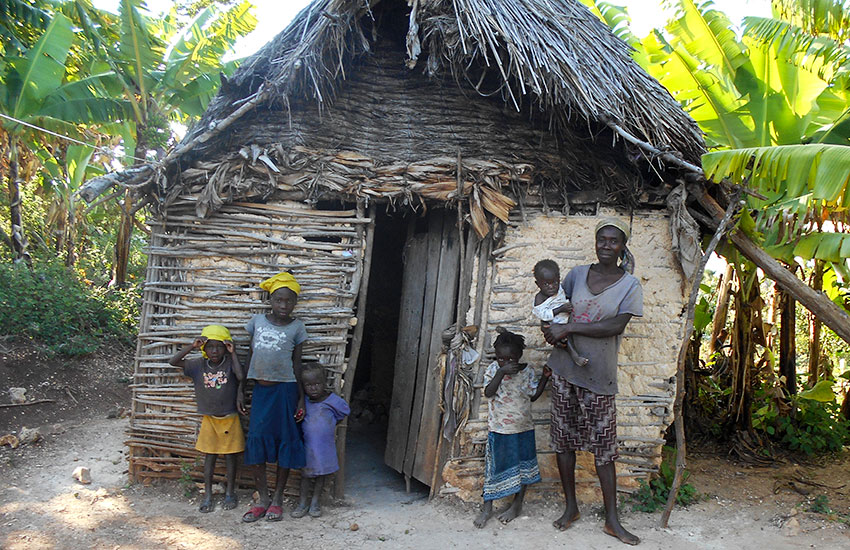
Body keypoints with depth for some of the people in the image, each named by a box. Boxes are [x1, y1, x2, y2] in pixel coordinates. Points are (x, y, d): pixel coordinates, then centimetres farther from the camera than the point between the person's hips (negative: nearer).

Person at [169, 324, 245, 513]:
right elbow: (173, 362, -9)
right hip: (209, 420, 2)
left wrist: (233, 354, -24)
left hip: (229, 419, -2)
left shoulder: (230, 362, -11)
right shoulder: (199, 365, -4)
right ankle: (208, 496, 19)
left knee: (230, 456, 9)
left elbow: (241, 377, -29)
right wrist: (192, 346, -17)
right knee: (209, 457, 9)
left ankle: (230, 493, 25)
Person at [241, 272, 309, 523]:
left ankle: (277, 499, 17)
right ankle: (263, 498, 12)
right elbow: (250, 356, 10)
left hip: (285, 389, -2)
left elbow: (296, 363, 3)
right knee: (256, 439, -1)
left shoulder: (297, 327, 0)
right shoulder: (257, 321, 5)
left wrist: (301, 398, 1)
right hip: (260, 388, 2)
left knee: (285, 441, 3)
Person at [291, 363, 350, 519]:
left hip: (325, 445, 0)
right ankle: (303, 503, 24)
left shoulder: (333, 401, -11)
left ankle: (316, 501, 28)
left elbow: (344, 412, 7)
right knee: (305, 472, 10)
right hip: (307, 444, 1)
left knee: (321, 472, 13)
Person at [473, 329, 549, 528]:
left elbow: (533, 395, 9)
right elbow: (488, 392, -22)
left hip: (523, 428, 2)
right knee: (494, 467, 3)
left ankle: (517, 504, 29)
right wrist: (501, 372, -31)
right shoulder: (493, 369, -8)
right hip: (499, 429, -2)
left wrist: (545, 377, -3)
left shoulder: (527, 372, -2)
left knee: (522, 467, 11)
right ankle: (487, 508, 17)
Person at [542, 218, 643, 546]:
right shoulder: (578, 274, 5)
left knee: (604, 447, 3)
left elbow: (616, 325, -17)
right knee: (563, 438, 9)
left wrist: (569, 327, -20)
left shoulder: (630, 285, -4)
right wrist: (552, 327, -2)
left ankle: (612, 519, 14)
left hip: (598, 375, -3)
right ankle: (571, 506, 25)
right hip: (564, 368, 3)